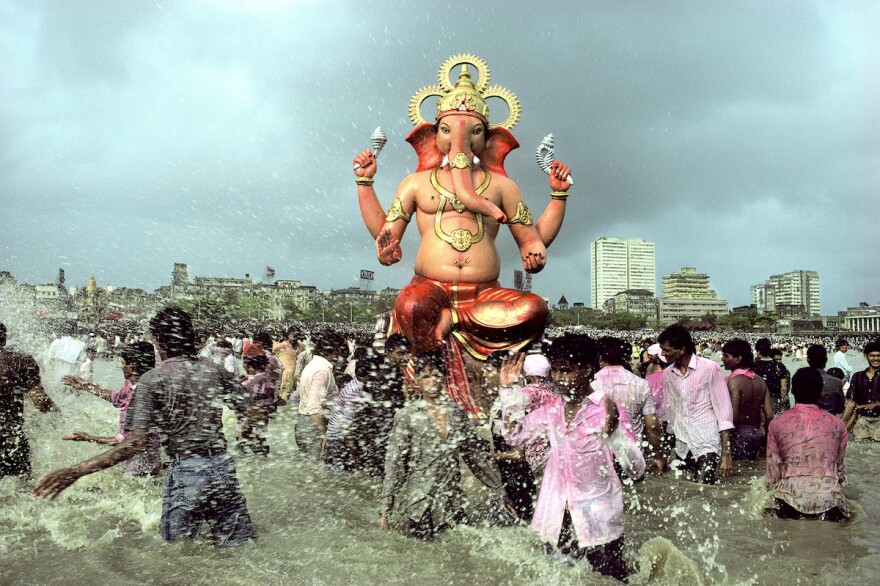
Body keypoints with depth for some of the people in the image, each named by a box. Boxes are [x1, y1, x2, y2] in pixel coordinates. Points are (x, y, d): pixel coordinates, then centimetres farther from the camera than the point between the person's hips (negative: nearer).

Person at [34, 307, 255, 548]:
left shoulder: (152, 379, -7)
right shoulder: (214, 370, 5)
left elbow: (136, 443, -15)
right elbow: (251, 408, 8)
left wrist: (77, 470, -14)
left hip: (186, 474, -4)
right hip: (223, 466, 4)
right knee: (240, 550, 12)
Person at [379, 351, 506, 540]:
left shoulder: (457, 412, 7)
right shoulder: (406, 416, -4)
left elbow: (475, 455, 12)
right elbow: (395, 463, -4)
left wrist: (498, 489, 12)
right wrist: (385, 510, -7)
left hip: (453, 498, 3)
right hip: (421, 501, -3)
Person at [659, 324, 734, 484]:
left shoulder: (709, 368, -10)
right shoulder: (668, 374, 5)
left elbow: (724, 410, -9)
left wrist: (726, 455, -14)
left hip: (708, 445, -5)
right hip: (682, 446, 5)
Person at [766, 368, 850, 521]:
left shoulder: (777, 424, 3)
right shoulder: (837, 425, 7)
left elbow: (773, 470, 5)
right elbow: (839, 467, 15)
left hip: (790, 498, -1)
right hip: (829, 499, 1)